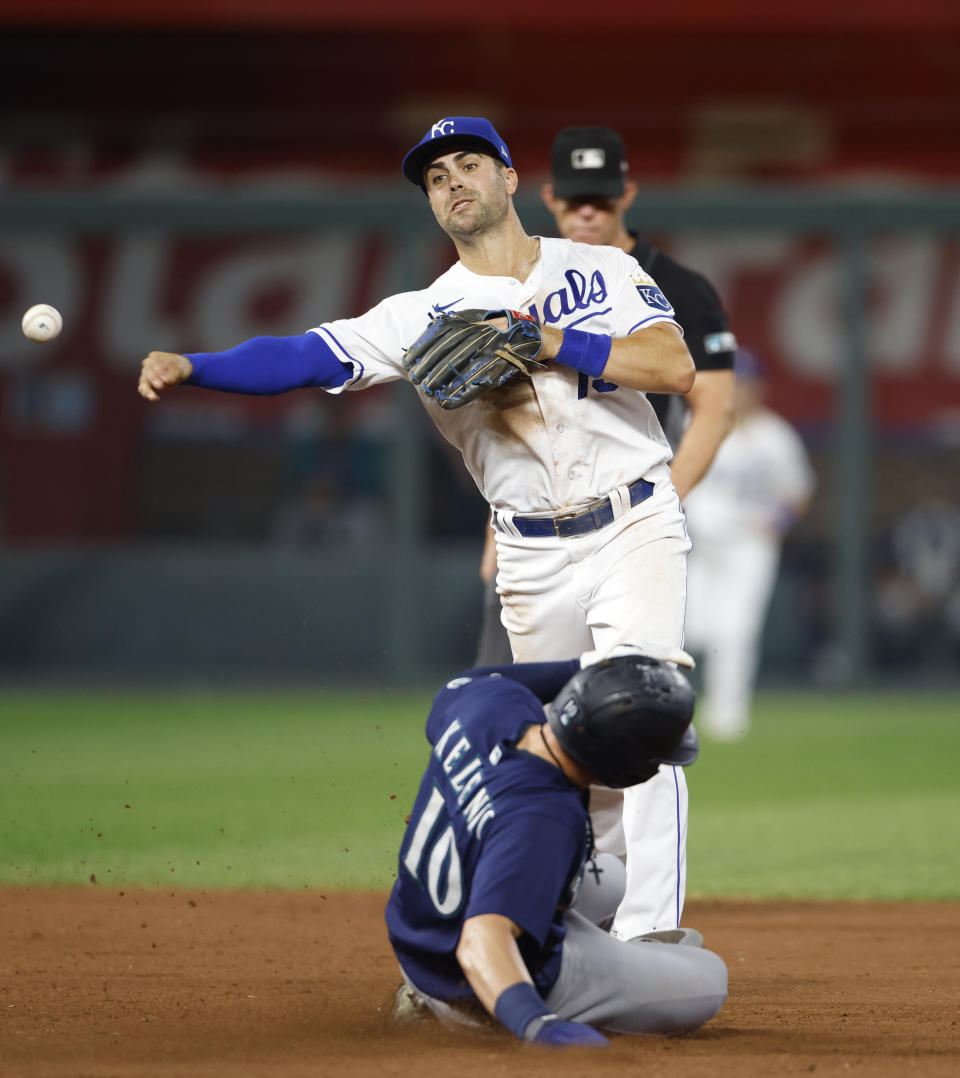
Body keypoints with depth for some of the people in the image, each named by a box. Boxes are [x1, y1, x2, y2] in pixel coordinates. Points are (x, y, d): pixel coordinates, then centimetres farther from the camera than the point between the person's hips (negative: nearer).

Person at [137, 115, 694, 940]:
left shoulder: (601, 271, 3)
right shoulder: (423, 317, 3)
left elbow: (677, 368, -9)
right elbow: (307, 356, -9)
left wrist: (553, 342, -17)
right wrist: (189, 367, -25)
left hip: (636, 531, -3)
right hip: (534, 557, 3)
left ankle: (646, 941, -21)